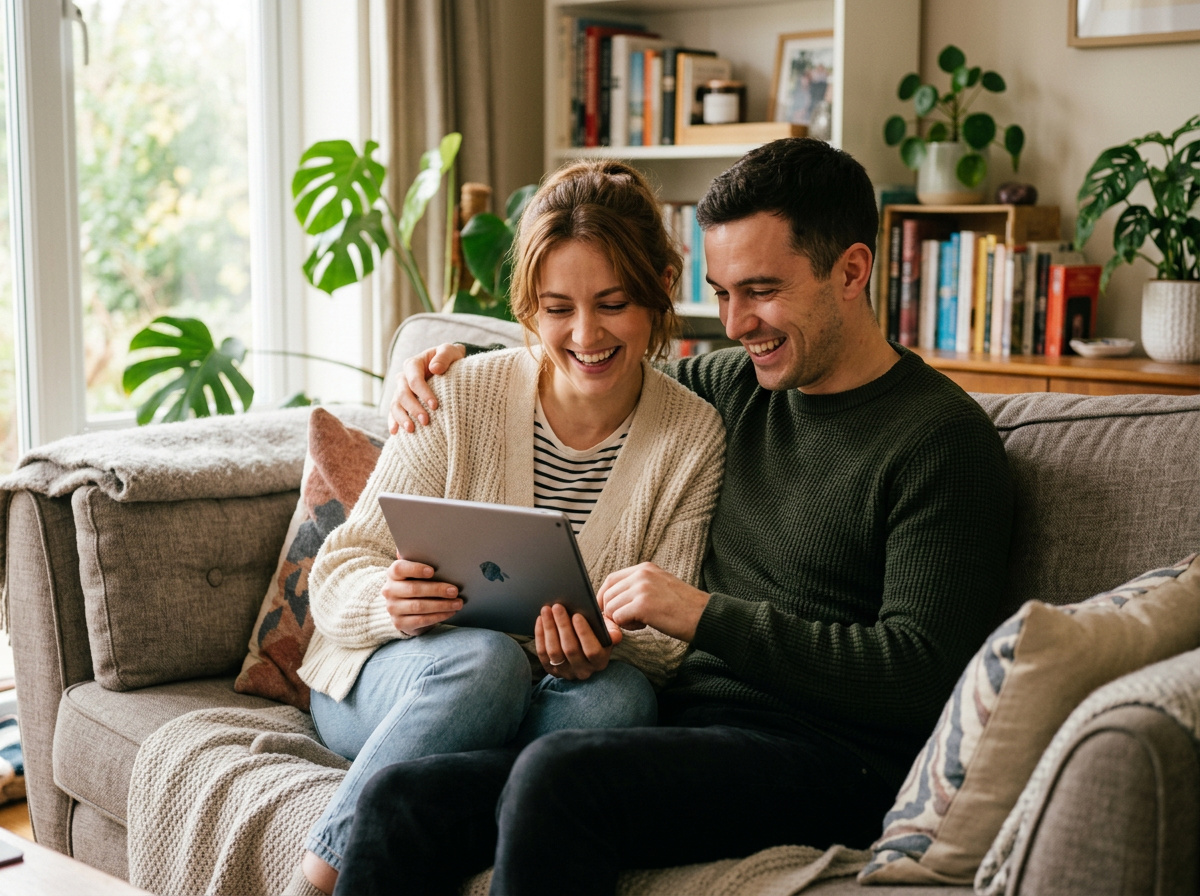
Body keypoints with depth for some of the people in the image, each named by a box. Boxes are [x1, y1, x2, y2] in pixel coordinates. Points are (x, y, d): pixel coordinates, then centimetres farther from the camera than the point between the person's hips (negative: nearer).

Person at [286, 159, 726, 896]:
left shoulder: (694, 437, -5)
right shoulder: (460, 400, -8)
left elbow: (667, 635, -4)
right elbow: (337, 579, -5)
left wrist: (604, 651, -28)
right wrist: (390, 603, -29)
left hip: (552, 703, 2)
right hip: (387, 682, -1)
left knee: (618, 696, -33)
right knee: (485, 659, -35)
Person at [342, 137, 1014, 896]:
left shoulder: (941, 440, -4)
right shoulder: (738, 387, 17)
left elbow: (922, 676, -13)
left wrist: (705, 614, -14)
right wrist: (466, 360, 20)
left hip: (834, 757, -6)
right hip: (691, 728, 7)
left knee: (557, 775, -34)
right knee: (398, 800, -16)